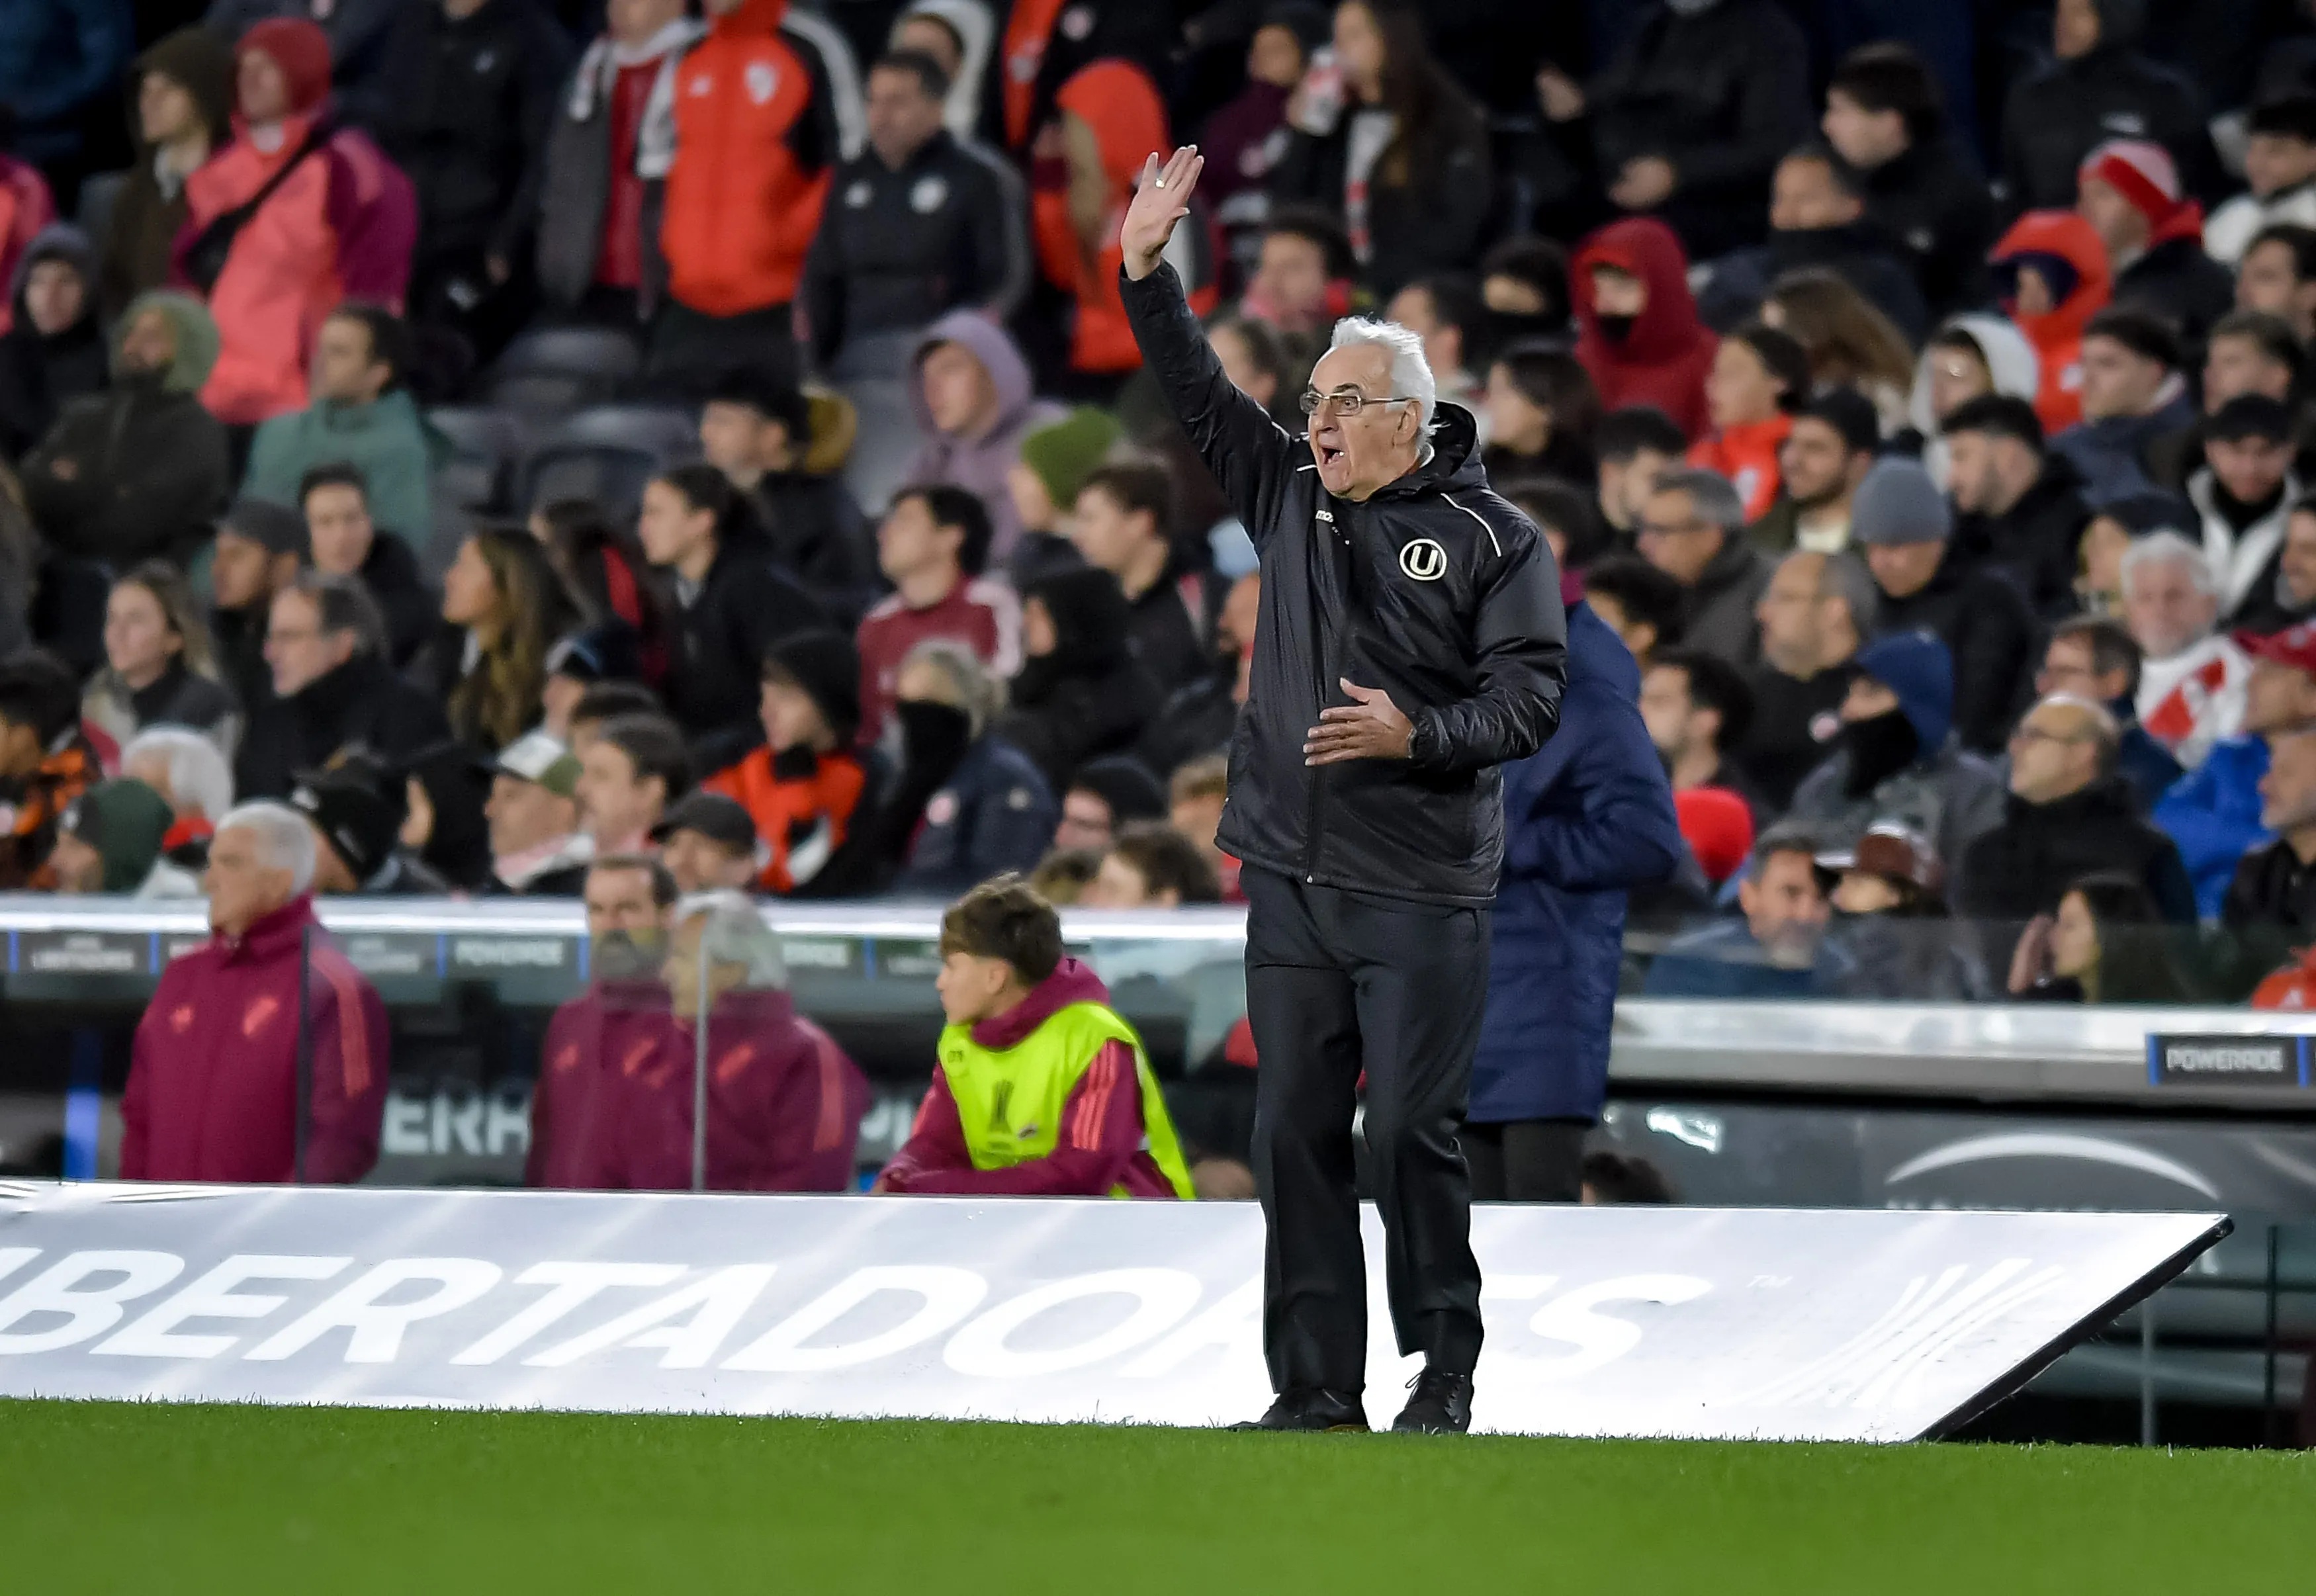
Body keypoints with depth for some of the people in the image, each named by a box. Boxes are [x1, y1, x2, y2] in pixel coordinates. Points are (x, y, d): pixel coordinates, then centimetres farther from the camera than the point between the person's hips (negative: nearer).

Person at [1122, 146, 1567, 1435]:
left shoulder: (1494, 541, -3)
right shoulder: (1290, 499, 12)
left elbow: (1531, 698, -8)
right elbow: (1200, 396, 11)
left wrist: (1417, 737, -23)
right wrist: (1149, 273, 1)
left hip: (1423, 892, -5)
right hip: (1293, 879, 5)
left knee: (1413, 1132, -6)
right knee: (1295, 1133, 3)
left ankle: (1446, 1373, 6)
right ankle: (1316, 1387, 8)